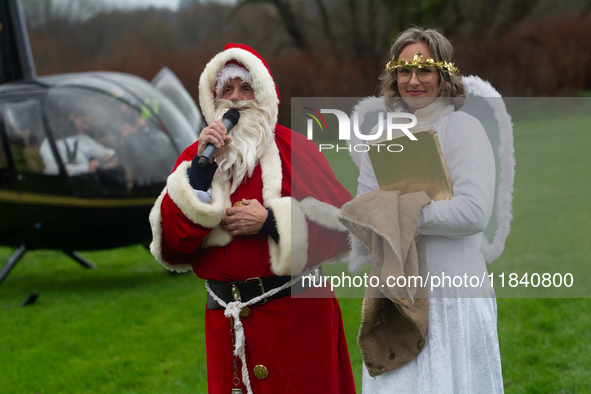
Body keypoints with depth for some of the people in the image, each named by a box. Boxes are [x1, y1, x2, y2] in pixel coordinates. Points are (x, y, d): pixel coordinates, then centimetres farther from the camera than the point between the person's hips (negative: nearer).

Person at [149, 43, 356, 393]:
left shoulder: (292, 148, 0)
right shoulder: (195, 157, 8)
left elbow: (341, 222, -7)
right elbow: (171, 246, -4)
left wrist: (271, 222, -14)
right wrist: (201, 168, -10)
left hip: (295, 312, -2)